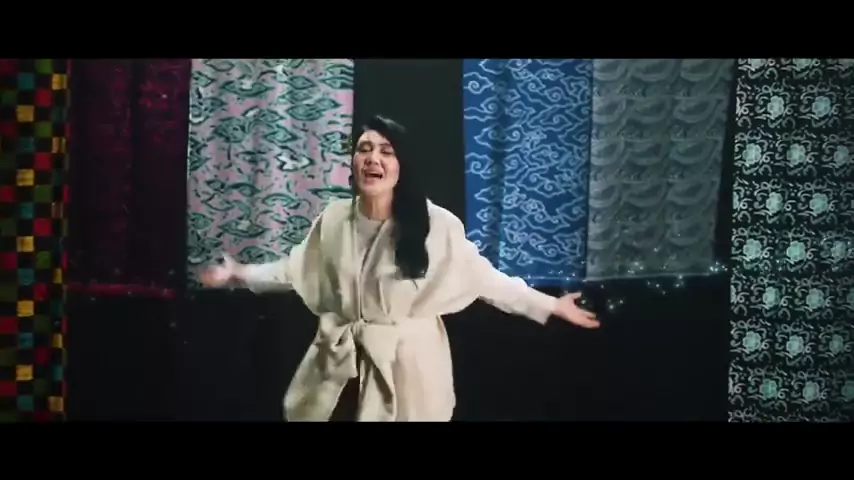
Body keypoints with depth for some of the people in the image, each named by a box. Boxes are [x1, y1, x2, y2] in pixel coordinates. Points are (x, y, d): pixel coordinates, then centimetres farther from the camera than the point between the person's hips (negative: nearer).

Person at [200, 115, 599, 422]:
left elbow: (484, 278, -6)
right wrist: (241, 273, 19)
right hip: (341, 366, 3)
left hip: (407, 367, -3)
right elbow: (296, 269, 16)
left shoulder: (436, 224, -13)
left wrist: (551, 306, -8)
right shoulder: (333, 219, 0)